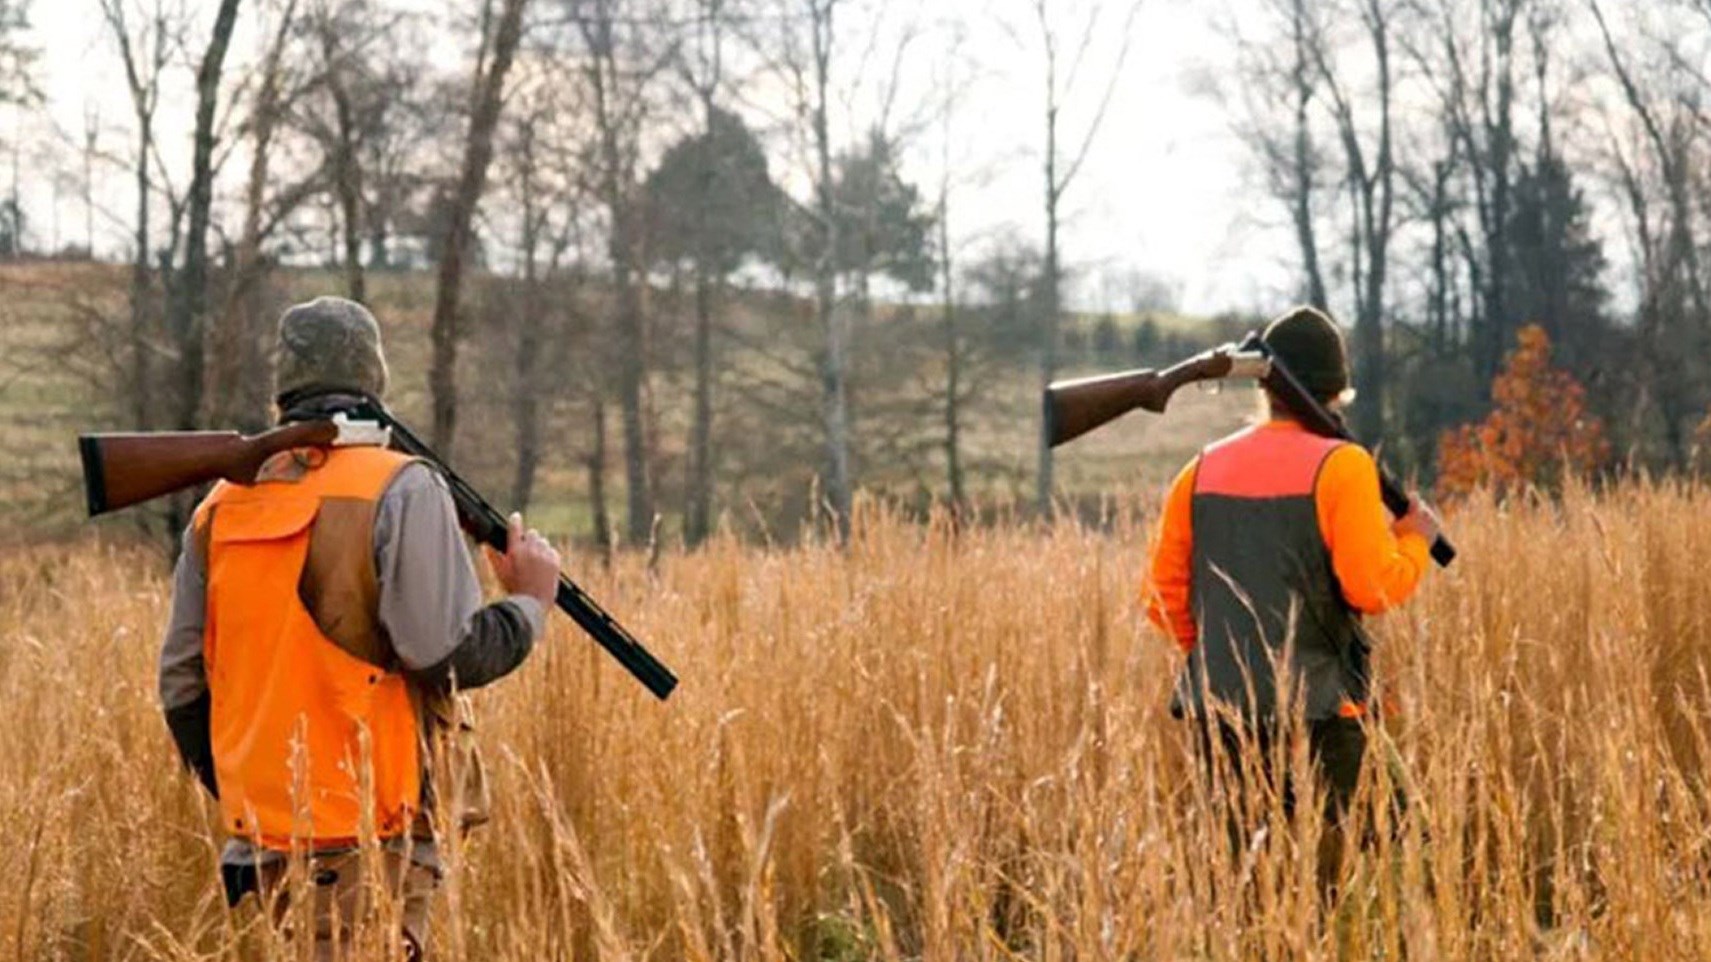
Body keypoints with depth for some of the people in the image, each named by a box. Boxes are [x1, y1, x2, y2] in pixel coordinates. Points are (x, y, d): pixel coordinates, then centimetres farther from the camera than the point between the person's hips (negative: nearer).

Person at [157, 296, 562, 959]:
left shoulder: (222, 506, 10)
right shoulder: (401, 489, -8)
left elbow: (182, 682, 13)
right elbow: (448, 653, -16)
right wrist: (530, 603, 2)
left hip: (264, 839, 6)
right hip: (370, 844, -6)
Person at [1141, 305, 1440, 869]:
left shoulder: (1205, 469, 8)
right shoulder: (1340, 465, -8)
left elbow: (1163, 595, 9)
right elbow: (1374, 588, -13)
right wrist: (1416, 540, 5)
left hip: (1219, 707, 5)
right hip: (1314, 710, -5)